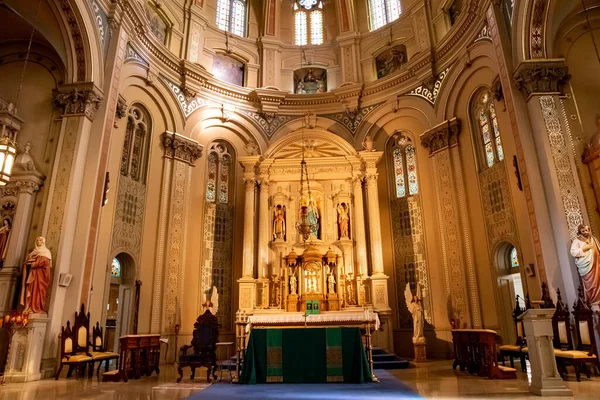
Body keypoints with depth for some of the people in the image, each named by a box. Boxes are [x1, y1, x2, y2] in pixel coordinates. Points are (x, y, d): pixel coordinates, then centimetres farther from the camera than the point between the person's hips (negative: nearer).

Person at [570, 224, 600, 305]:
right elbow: (573, 253, -15)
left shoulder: (593, 238, 10)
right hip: (586, 266, -5)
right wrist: (583, 248, -19)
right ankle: (592, 301, 12)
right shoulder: (577, 241, -7)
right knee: (590, 284, 1)